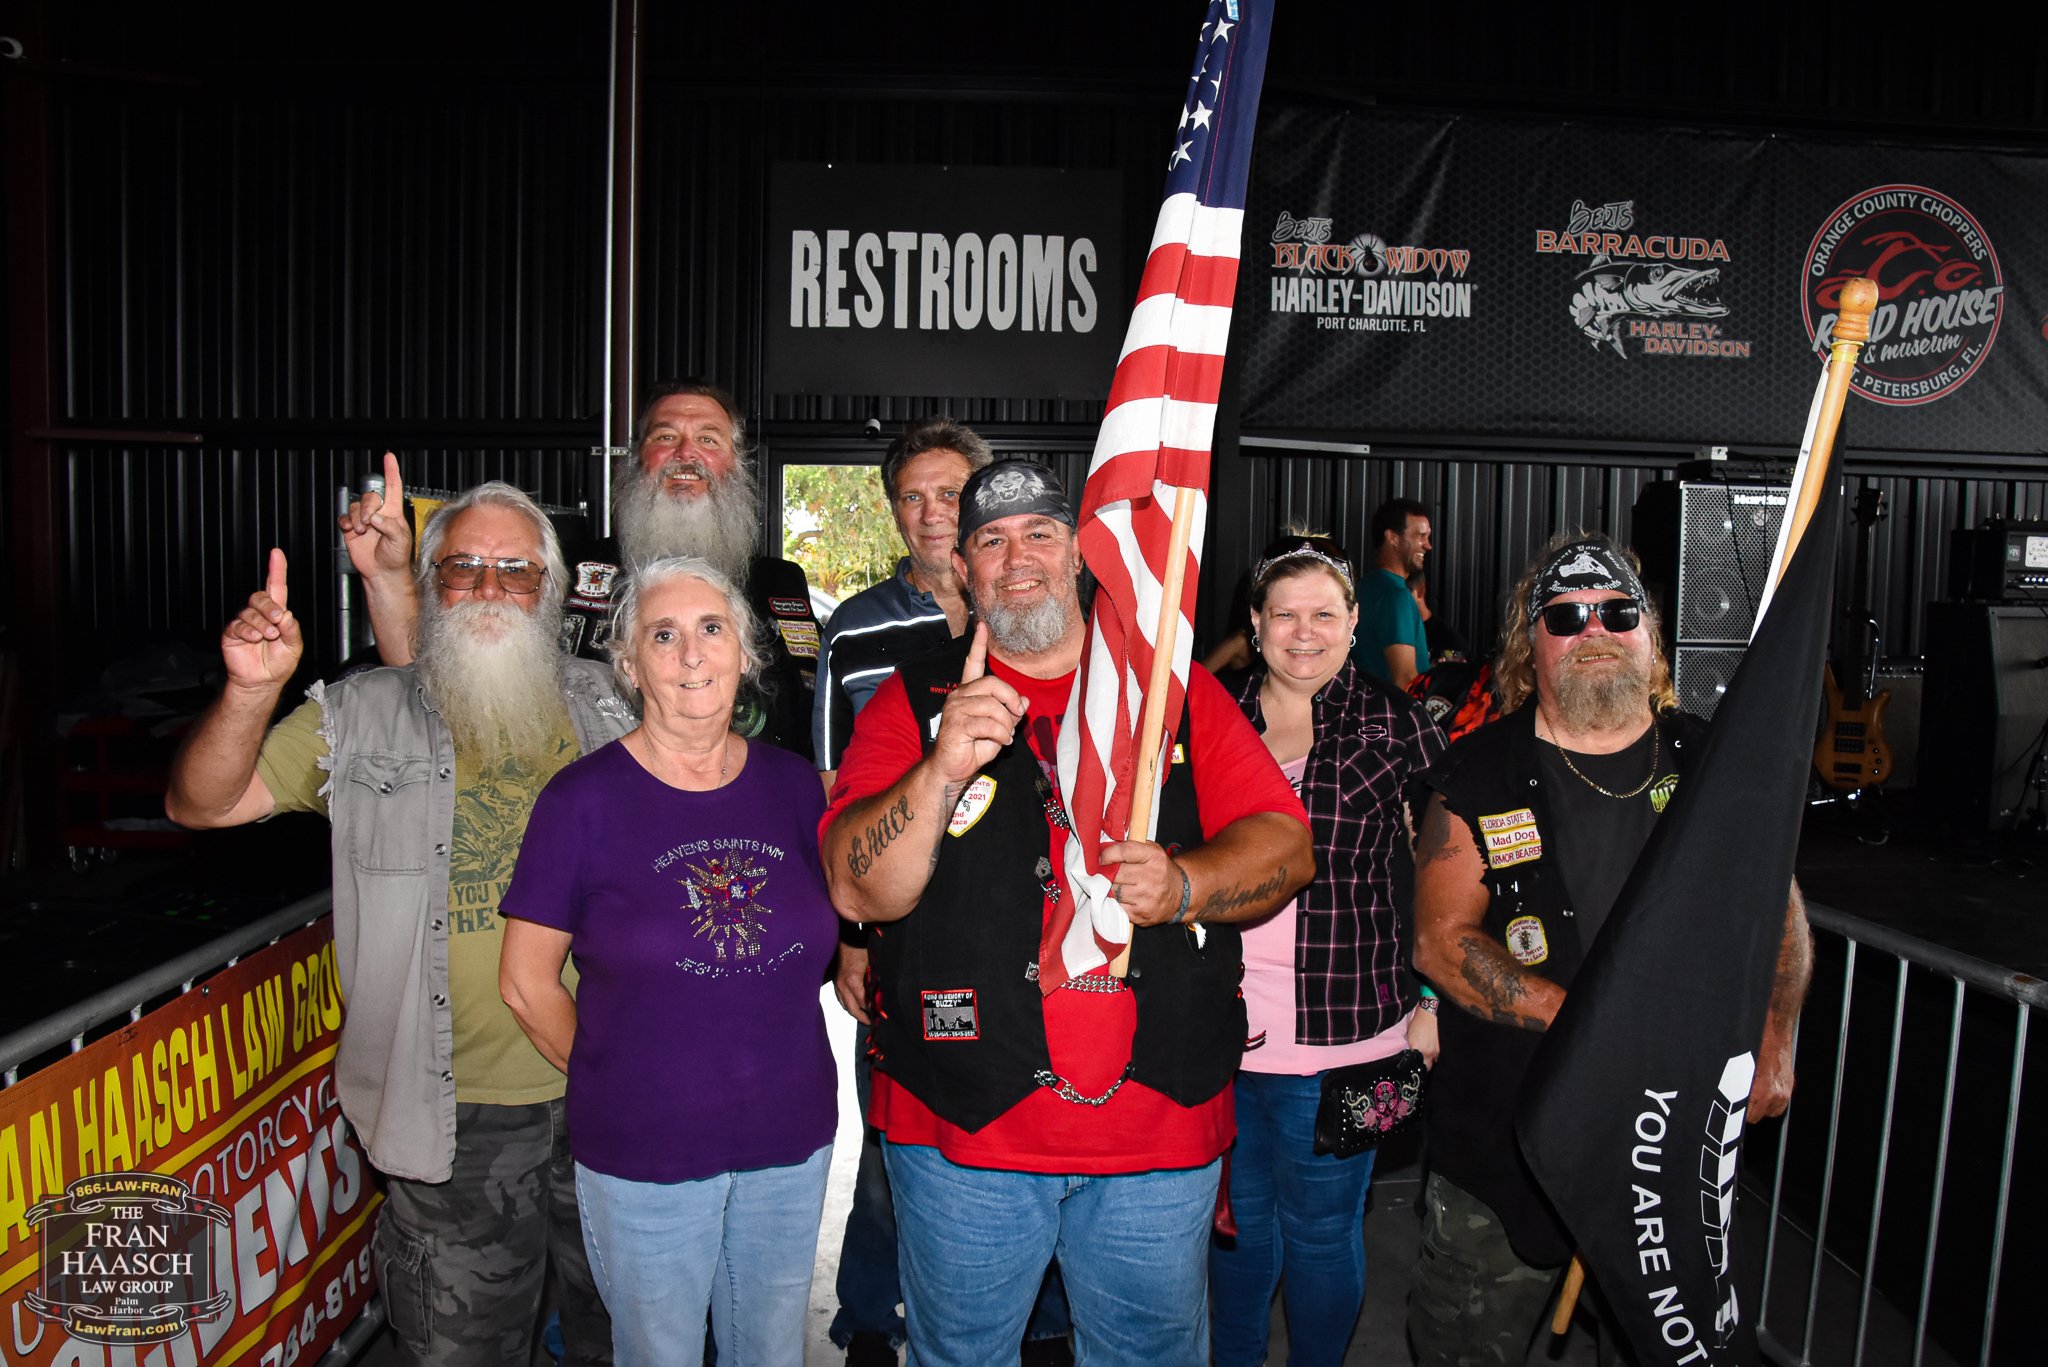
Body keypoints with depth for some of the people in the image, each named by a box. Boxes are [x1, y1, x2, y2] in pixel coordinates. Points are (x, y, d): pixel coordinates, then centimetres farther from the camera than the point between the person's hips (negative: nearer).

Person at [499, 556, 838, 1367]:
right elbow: (526, 984, -5)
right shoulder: (583, 799, -11)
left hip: (790, 1146, 4)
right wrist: (615, 1086, 2)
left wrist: (781, 1084, 7)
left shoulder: (792, 785, 0)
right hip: (643, 1155, -3)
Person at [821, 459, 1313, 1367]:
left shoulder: (1174, 689, 4)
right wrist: (942, 770, -28)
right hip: (962, 1123, 0)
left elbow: (1284, 848, -1)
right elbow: (855, 890, -12)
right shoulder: (913, 701, -1)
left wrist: (1182, 884, -21)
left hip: (1162, 1123, 1)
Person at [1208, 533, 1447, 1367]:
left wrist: (1431, 1000, -4)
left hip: (1336, 1036, -3)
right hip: (1216, 1026, 3)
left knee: (1321, 1230, 12)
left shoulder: (1398, 730, -4)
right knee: (1236, 1218, 19)